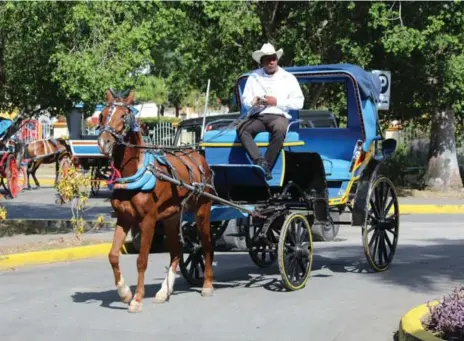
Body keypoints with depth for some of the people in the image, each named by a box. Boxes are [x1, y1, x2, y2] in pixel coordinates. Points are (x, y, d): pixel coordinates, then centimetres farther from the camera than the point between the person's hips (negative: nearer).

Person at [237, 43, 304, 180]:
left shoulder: (288, 78, 14)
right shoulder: (254, 77, 20)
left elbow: (299, 102, 7)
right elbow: (245, 99, 15)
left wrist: (277, 102, -5)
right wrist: (253, 102, -9)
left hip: (279, 116, -2)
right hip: (258, 116, 2)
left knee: (280, 130, -39)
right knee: (242, 129, -32)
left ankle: (267, 167, -36)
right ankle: (260, 161, -42)